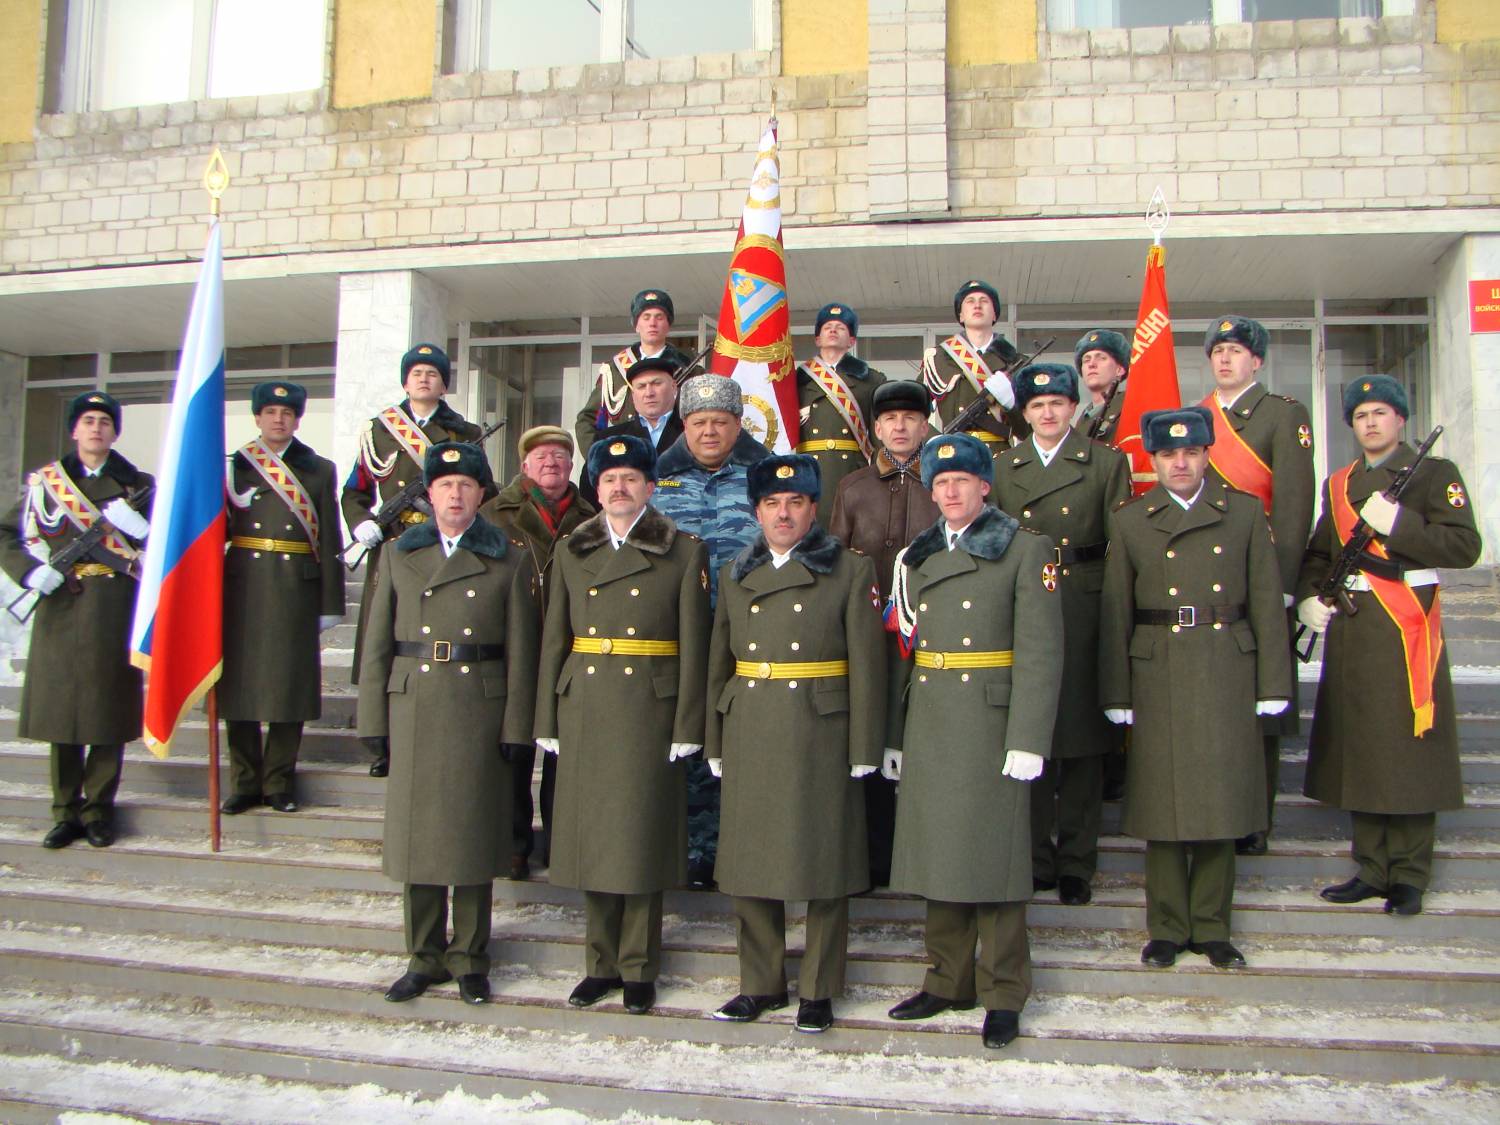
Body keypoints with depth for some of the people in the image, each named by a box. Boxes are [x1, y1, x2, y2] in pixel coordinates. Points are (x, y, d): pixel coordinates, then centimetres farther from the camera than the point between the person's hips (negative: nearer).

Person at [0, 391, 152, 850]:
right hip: (60, 607, 1)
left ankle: (98, 810, 12)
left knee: (110, 707, 1)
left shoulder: (137, 485, 8)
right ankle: (66, 812, 14)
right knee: (61, 704, 4)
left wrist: (137, 525, -13)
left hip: (115, 610, -1)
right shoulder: (45, 480, 10)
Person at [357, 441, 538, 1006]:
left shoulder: (508, 560, 4)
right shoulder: (399, 554, 10)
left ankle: (470, 959, 18)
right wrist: (374, 725, 2)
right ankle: (424, 956, 21)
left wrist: (516, 728, -5)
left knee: (473, 832, 4)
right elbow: (377, 643, 8)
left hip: (480, 710, -2)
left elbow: (520, 652, 1)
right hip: (413, 707, 2)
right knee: (416, 830, 7)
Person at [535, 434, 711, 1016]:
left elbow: (694, 645, -2)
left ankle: (639, 968, 15)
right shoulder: (572, 551, 10)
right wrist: (547, 721, 6)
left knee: (642, 835, 2)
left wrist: (686, 726, -7)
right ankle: (601, 963, 22)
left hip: (649, 707, -3)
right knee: (590, 832, 8)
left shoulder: (684, 551, 1)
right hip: (583, 706, 3)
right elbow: (555, 637, 10)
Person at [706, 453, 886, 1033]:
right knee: (748, 861, 8)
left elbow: (866, 666, -4)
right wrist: (716, 742, 12)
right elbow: (719, 663, 14)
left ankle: (818, 990, 18)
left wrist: (863, 748, -8)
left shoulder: (851, 571, 0)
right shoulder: (736, 574, 12)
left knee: (822, 862, 3)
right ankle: (761, 983, 24)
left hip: (820, 738, -4)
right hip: (750, 736, 4)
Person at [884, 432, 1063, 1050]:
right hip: (927, 721, 5)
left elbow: (1040, 652, -9)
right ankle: (948, 980, 24)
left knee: (991, 854, 0)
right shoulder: (918, 554, 14)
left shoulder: (1026, 549, -3)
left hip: (988, 720, -5)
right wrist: (894, 731, 11)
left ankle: (1003, 994, 13)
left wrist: (1028, 740, -16)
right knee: (936, 851, 11)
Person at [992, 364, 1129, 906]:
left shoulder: (1107, 463, 6)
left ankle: (1076, 863, 13)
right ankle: (1035, 858, 16)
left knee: (1082, 741, 2)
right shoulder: (1003, 468, 13)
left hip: (1083, 612, -2)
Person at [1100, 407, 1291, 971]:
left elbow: (1267, 601, 4)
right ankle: (1167, 928, 17)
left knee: (1221, 798, 7)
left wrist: (1273, 685, -1)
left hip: (1228, 672, 1)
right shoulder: (1129, 521, 4)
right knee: (1163, 802, 4)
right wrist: (1117, 695, -1)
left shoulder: (1245, 512, 6)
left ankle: (1212, 927, 20)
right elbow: (1115, 612, 3)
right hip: (1158, 674, -1)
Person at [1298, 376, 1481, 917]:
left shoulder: (1435, 473, 1)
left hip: (1406, 629, -5)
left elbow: (1465, 547, -10)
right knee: (1358, 748, 7)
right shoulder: (1339, 484, 16)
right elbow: (1318, 551, 21)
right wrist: (1308, 596, 3)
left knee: (1409, 748, -3)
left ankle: (1409, 876, 7)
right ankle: (1371, 869, 17)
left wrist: (1396, 523, -18)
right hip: (1350, 630, 5)